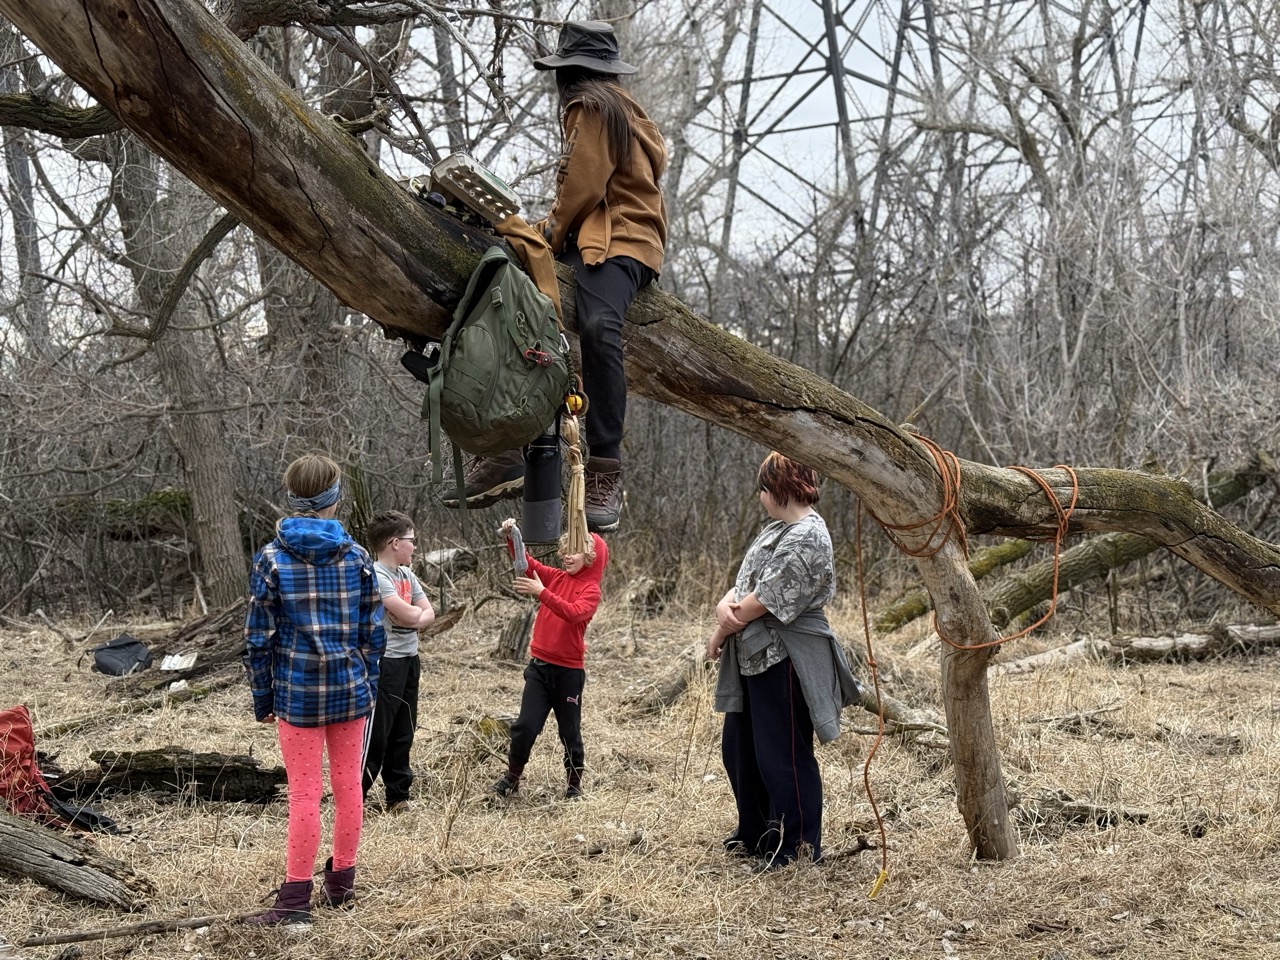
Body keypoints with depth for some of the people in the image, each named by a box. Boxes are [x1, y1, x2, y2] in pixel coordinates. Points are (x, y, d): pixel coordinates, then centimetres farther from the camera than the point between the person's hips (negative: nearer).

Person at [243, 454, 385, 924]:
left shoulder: (271, 559, -7)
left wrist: (263, 698, 4)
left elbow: (259, 638, -5)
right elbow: (373, 632, 2)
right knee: (348, 786, 12)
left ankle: (296, 898, 2)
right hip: (351, 690, 3)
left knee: (304, 794, 0)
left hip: (297, 693, -2)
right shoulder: (357, 556, -1)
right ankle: (342, 881, 24)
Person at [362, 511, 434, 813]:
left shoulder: (407, 575, 12)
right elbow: (408, 615, -22)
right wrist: (418, 611, 0)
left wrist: (414, 618, -11)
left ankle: (398, 798, 23)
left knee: (402, 736, 15)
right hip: (385, 663, -9)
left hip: (409, 661, 9)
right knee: (375, 736, -6)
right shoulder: (376, 576, -16)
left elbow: (429, 613, 10)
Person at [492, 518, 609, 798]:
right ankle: (512, 777, 13)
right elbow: (527, 563, -5)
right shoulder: (555, 577, 6)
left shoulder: (591, 590, -8)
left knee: (570, 730, 9)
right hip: (539, 666, 3)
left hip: (569, 670, -3)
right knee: (525, 725, -2)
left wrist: (542, 593, -34)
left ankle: (574, 783, 25)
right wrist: (512, 539, -22)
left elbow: (573, 613, -26)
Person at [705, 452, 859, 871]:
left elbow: (764, 599, -20)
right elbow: (744, 583, 10)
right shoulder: (777, 529, 14)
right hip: (753, 659, 10)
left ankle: (797, 848, 11)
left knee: (783, 757, -1)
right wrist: (724, 606, -12)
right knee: (739, 748, 19)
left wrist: (721, 633, -7)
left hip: (784, 660, -10)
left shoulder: (807, 538, -18)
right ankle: (754, 835, 34)